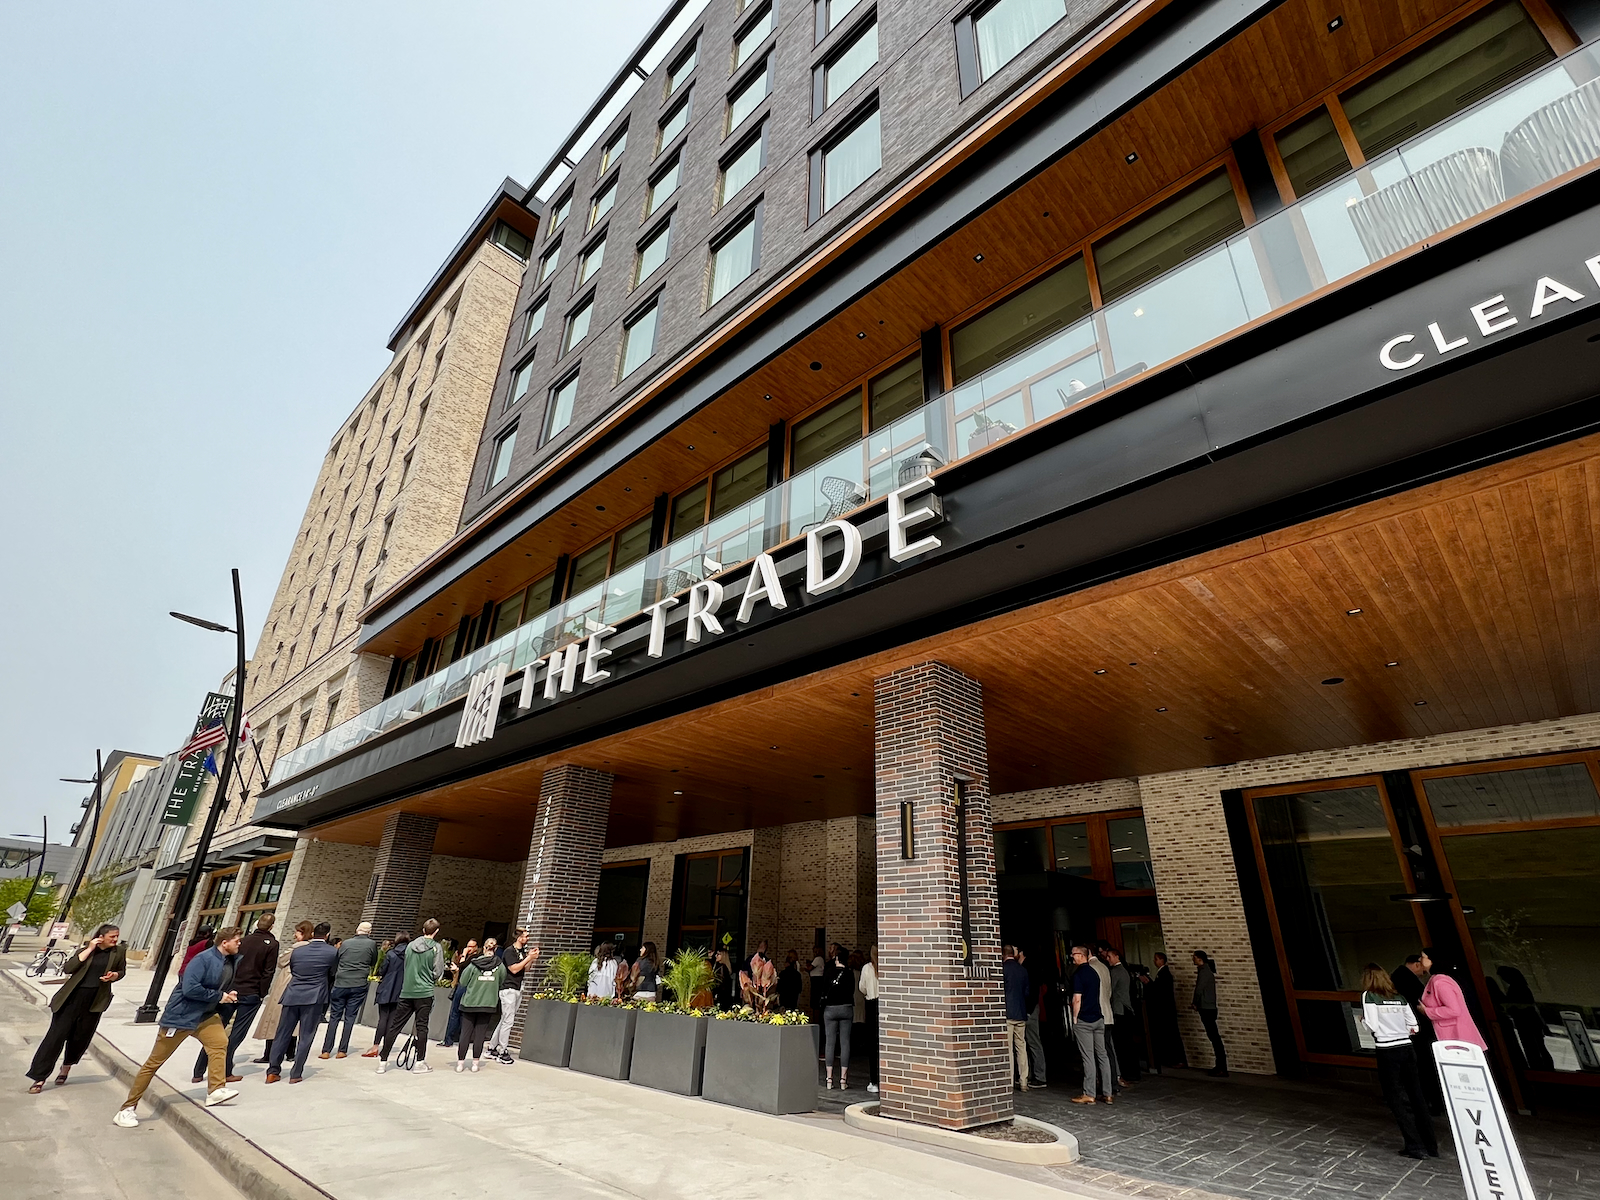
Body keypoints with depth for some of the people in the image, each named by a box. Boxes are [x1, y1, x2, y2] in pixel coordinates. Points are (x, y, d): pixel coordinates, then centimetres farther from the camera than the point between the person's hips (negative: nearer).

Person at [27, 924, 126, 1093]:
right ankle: (39, 1078, 7)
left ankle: (65, 1069, 35)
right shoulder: (86, 949, 0)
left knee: (80, 1037, 10)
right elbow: (69, 968, -13)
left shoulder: (119, 951, 1)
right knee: (56, 1035, -3)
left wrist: (114, 975, -10)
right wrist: (89, 950, -16)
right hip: (73, 997, -1)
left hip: (95, 1001, 2)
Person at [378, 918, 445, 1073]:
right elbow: (437, 971, -8)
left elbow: (404, 966, 13)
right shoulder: (436, 947, -6)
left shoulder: (410, 945, 6)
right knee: (421, 1026, 3)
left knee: (394, 1025, 10)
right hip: (424, 992, -4)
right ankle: (420, 1063, 7)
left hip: (406, 991, 4)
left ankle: (383, 1061, 13)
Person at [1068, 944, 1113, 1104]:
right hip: (1098, 1018, 7)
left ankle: (1089, 1094, 1)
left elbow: (1077, 999, -16)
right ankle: (1107, 1094, 12)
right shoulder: (1094, 972, 10)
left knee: (1088, 1057, -3)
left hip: (1084, 1020, -7)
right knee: (1102, 1055, 8)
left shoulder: (1078, 974, -13)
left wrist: (1075, 1018, -7)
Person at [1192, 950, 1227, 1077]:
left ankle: (1223, 1069, -8)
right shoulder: (1207, 970, 15)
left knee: (1215, 1037, -9)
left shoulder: (1204, 971, -14)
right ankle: (1219, 1066, 13)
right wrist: (1196, 1003, 10)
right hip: (1209, 1008, 10)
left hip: (1206, 1009, -10)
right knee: (1214, 1037, 10)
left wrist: (1195, 1003, -1)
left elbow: (1199, 989, -17)